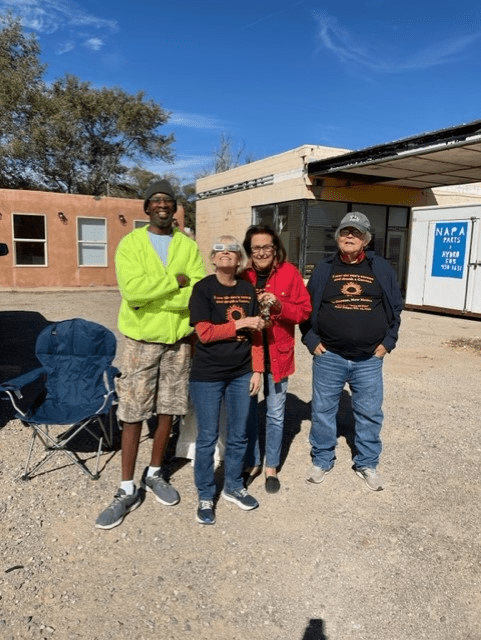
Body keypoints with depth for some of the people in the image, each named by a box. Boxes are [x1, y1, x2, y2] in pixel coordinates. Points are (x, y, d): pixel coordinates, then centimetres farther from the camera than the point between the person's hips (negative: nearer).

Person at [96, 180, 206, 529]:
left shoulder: (188, 246, 4)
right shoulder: (130, 243, -3)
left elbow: (199, 292, -8)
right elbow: (132, 290, -19)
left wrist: (151, 295, -16)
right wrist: (176, 282, -15)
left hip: (178, 339, 3)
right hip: (141, 340, -2)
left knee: (168, 410, 11)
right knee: (133, 414, 2)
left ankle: (154, 474, 31)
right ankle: (127, 490, 15)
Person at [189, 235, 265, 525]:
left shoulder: (248, 289, 5)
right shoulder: (203, 288, -8)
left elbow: (255, 333, 7)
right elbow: (205, 333, -16)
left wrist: (257, 370, 3)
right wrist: (240, 323, -15)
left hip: (241, 373, 4)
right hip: (208, 375, -4)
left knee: (239, 435, 14)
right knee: (208, 437, 6)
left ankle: (234, 487, 34)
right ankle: (206, 496, 23)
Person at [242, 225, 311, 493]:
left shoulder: (289, 272, -5)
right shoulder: (240, 275, -2)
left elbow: (304, 310, -6)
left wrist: (279, 305, -21)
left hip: (277, 353, -1)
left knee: (275, 414, 11)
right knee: (247, 411, 11)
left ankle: (271, 467, 30)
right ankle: (252, 463, 32)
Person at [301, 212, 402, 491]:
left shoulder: (382, 268, 3)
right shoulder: (324, 269, 3)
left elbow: (396, 308, 8)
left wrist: (388, 342, 1)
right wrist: (311, 340, -1)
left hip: (370, 359, 0)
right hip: (328, 357, 0)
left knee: (370, 413, 10)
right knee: (323, 410, 9)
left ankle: (368, 463, 30)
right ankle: (322, 460, 28)